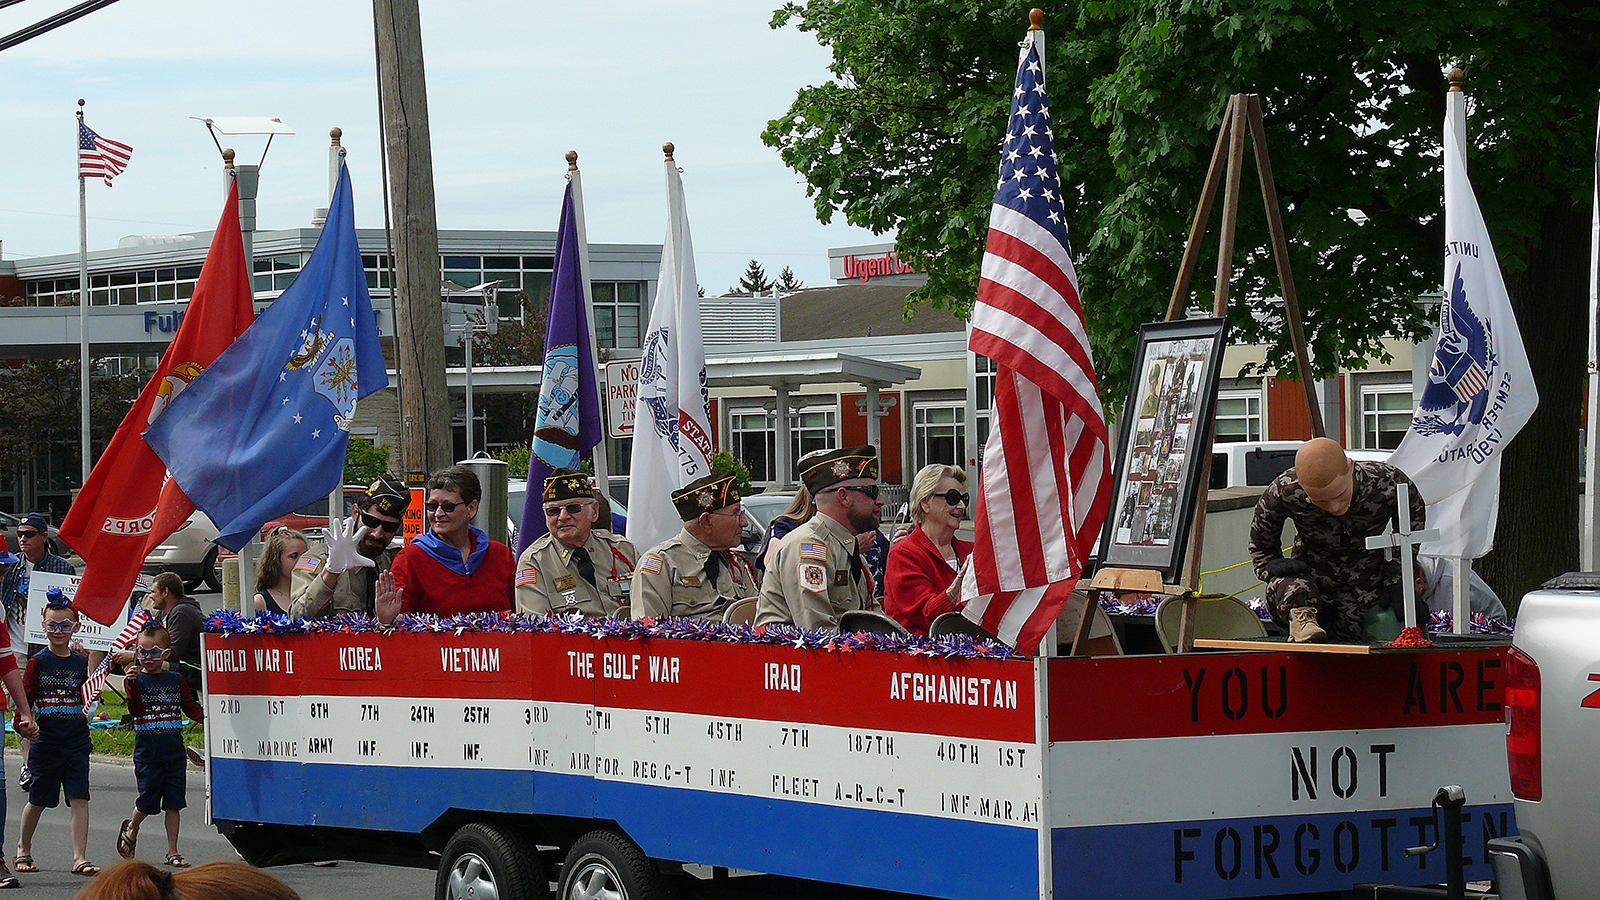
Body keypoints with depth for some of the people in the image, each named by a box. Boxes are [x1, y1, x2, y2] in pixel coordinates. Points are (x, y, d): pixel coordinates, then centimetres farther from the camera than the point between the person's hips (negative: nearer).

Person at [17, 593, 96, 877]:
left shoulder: (81, 662, 7)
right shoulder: (38, 662, -3)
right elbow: (24, 699, -4)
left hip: (76, 741, 2)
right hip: (46, 741, -2)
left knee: (80, 799, -6)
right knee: (38, 800, 8)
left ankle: (80, 858, -5)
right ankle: (23, 850, 30)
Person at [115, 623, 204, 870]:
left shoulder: (176, 681, 9)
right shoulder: (136, 680, -1)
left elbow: (191, 708, 11)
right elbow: (136, 710, -14)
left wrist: (207, 716, -8)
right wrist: (133, 685, -27)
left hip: (174, 752, 3)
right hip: (147, 753, -3)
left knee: (173, 803, 3)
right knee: (147, 800, -1)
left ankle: (172, 851, 10)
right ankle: (131, 830, 30)